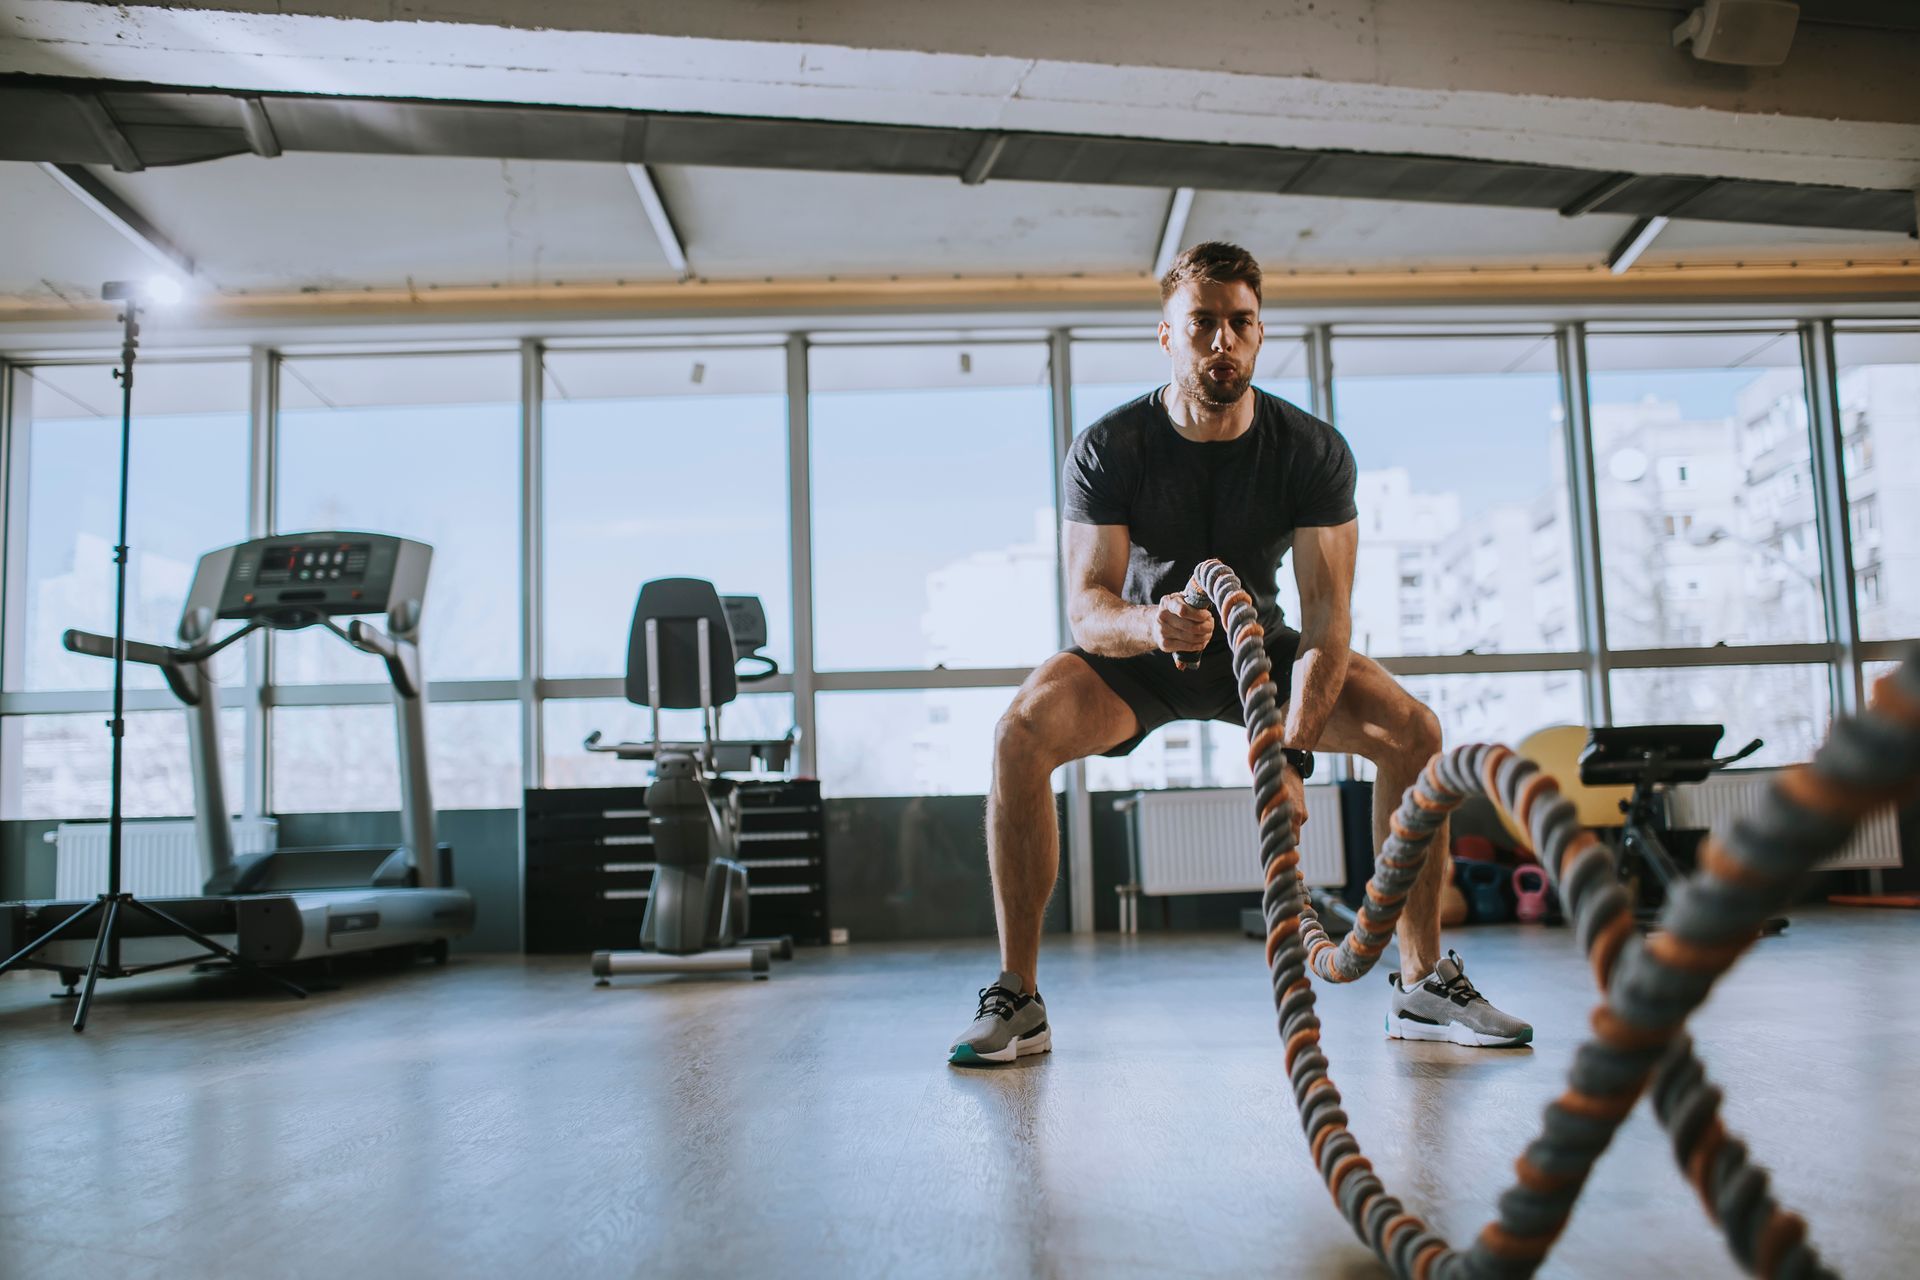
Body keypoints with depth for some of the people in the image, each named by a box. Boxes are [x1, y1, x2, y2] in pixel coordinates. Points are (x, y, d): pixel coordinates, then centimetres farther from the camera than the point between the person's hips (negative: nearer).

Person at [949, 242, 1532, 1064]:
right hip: (1138, 651, -1)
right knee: (1020, 734, -30)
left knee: (1413, 730, -19)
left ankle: (1423, 985, -5)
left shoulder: (1314, 451, -18)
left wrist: (1292, 756, -36)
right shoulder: (1107, 449, -21)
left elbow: (1327, 618, -23)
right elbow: (1086, 607, -26)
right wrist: (1149, 623, -51)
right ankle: (1017, 999, -20)